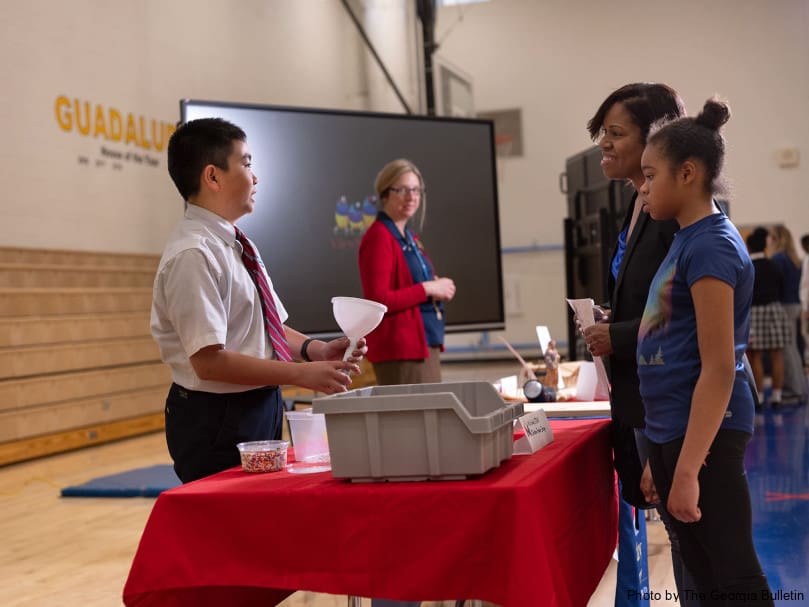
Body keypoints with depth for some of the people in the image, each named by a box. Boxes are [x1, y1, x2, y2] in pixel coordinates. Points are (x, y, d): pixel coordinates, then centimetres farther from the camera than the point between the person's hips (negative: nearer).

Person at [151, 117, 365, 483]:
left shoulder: (235, 244, 9)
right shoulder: (193, 255, -19)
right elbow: (210, 361, -24)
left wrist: (315, 349, -5)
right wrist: (303, 375, -22)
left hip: (259, 410, 9)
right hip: (218, 424, -9)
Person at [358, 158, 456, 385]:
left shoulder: (409, 237, 15)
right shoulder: (378, 237, -12)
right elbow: (378, 300, -20)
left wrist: (439, 289, 4)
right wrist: (427, 288, -15)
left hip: (427, 344, 9)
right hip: (401, 348, -9)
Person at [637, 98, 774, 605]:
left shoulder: (710, 244, -16)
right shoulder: (689, 238, 11)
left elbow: (719, 367, -21)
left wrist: (687, 469, -22)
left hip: (703, 433, -9)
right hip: (670, 428, 9)